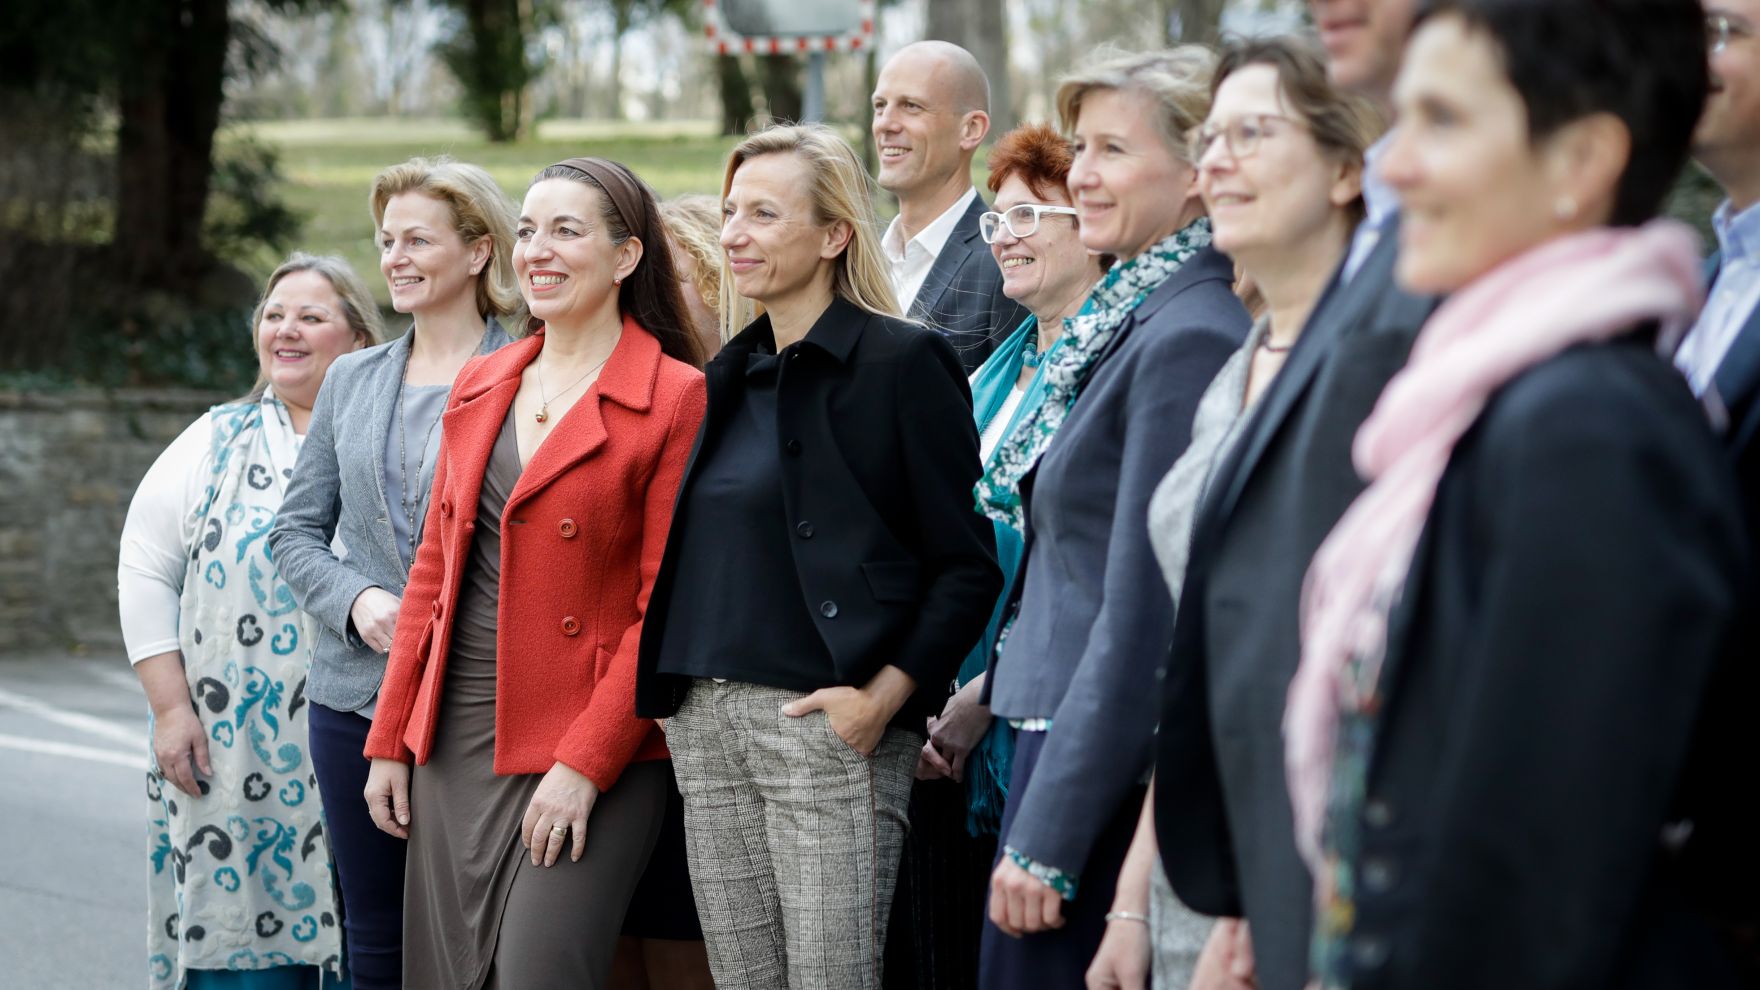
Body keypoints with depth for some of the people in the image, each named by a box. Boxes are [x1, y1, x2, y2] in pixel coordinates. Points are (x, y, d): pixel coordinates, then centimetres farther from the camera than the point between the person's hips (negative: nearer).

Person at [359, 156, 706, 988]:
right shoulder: (477, 387, 13)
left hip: (593, 755, -6)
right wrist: (388, 740, 12)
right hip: (454, 744, 6)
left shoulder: (676, 398, -7)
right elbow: (435, 568, 17)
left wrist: (586, 764, -15)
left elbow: (666, 606, -10)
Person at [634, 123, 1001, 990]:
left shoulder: (902, 362, -5)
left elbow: (967, 567, -8)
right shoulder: (733, 375, 17)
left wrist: (883, 697, -17)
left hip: (823, 723, -7)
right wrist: (674, 692, 13)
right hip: (706, 723, 7)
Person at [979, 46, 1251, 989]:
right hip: (1060, 727, 9)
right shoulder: (1129, 319, 13)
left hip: (1109, 766, -9)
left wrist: (1047, 841, -18)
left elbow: (1140, 617, -20)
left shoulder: (1187, 341, -17)